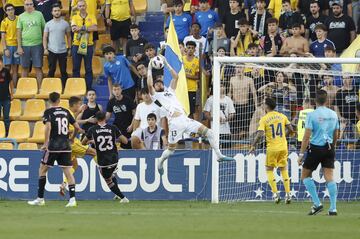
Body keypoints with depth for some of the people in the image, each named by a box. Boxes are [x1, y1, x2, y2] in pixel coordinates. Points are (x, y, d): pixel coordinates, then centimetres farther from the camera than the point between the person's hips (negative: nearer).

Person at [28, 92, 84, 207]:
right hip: (66, 146, 4)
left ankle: (40, 199, 8)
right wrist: (72, 138, 31)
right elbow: (77, 127, 14)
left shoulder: (48, 112, -2)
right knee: (68, 172, 2)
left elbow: (48, 126, -18)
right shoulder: (66, 112, 10)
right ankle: (72, 199, -10)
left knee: (42, 170, 9)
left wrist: (46, 143, -16)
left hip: (53, 146, -4)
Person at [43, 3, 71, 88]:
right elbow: (45, 37, 3)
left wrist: (69, 48, 4)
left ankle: (64, 87, 10)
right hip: (51, 51, 0)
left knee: (63, 71, 4)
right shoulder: (48, 24, 2)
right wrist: (45, 49, -7)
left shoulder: (65, 24, 3)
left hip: (63, 51, 0)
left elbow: (68, 37, 9)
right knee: (51, 70, 4)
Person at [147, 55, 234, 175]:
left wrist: (166, 64, 25)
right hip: (175, 122, -5)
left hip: (185, 119, 6)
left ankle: (219, 155, -3)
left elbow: (175, 77, 26)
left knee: (209, 132, -5)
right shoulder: (156, 96, 10)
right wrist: (149, 68, 6)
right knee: (171, 149, -1)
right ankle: (160, 163, 28)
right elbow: (149, 84, -4)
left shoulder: (170, 91, 28)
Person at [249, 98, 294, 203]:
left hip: (272, 148, -4)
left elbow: (259, 134, -15)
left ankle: (275, 193, -2)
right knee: (283, 170, 15)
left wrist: (253, 146, -4)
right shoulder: (282, 116, 4)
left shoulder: (264, 119, -7)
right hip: (283, 147, 4)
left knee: (269, 170, 10)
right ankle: (288, 194, 9)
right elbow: (291, 129, 5)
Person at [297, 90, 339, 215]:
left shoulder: (312, 115, -10)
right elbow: (336, 135, 14)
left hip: (315, 148, -4)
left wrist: (301, 154, -8)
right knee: (329, 177, 2)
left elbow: (307, 136, -12)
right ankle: (333, 208, -5)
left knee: (305, 175, 11)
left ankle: (317, 204, 1)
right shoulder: (333, 114, 5)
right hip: (329, 148, 4)